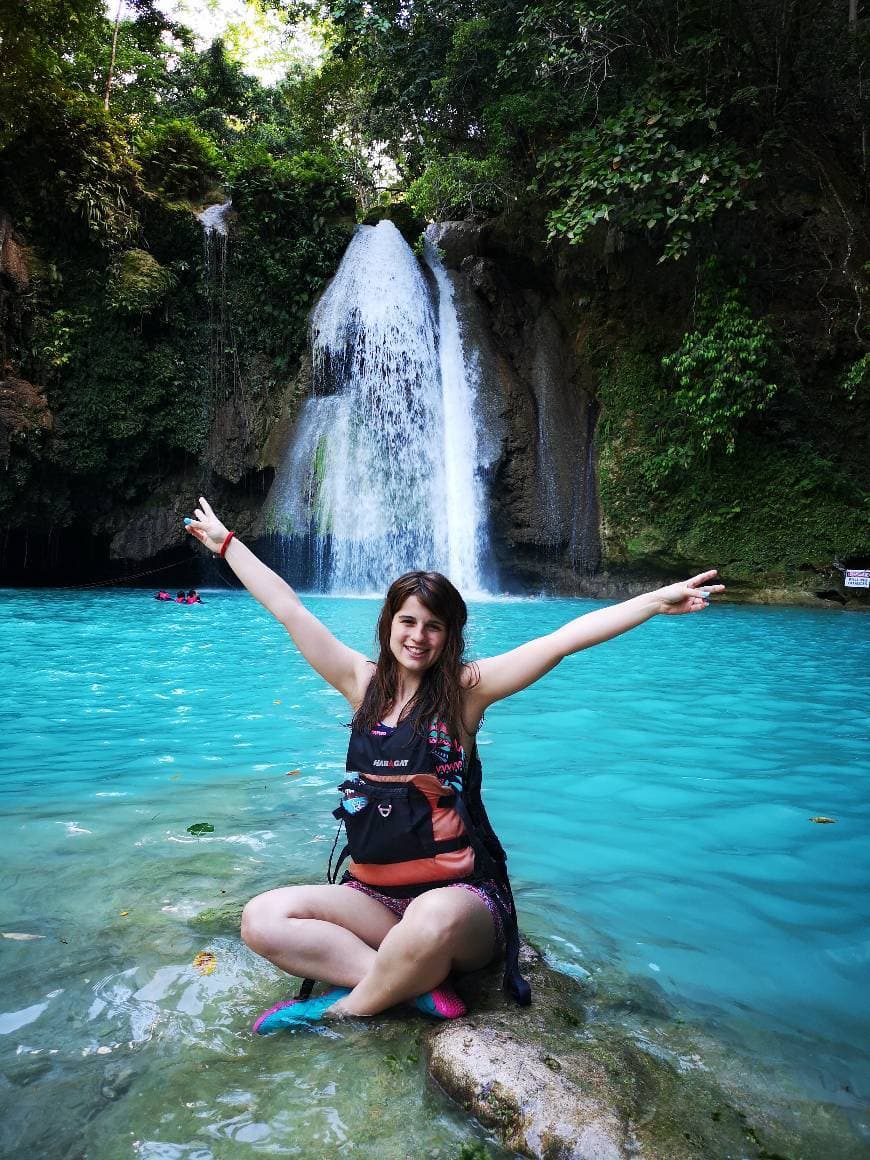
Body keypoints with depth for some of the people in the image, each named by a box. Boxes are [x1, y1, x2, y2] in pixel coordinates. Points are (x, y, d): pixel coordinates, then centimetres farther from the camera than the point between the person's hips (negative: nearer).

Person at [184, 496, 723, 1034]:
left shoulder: (465, 687, -5)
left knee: (433, 921, -38)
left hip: (459, 892, -4)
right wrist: (226, 541, 15)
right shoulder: (364, 681, 5)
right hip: (373, 894, 5)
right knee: (261, 920, -17)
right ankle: (414, 984, -16)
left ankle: (347, 1009, -10)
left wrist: (657, 601, -20)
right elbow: (289, 610, 9)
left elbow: (562, 640, -14)